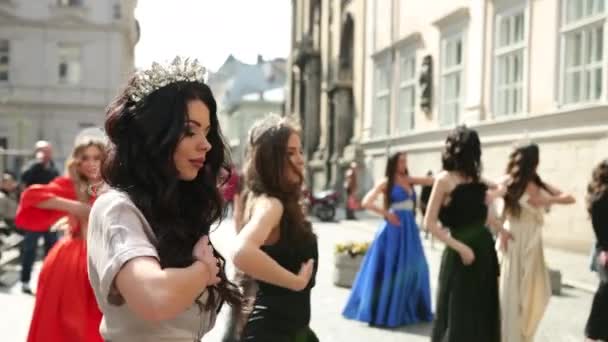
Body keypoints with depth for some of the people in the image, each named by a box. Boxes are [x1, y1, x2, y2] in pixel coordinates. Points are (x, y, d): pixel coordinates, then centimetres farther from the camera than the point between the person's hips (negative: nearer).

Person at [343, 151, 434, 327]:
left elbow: (432, 180, 10)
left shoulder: (409, 180, 13)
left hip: (409, 228, 6)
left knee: (411, 268, 11)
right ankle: (383, 312, 9)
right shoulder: (386, 183, -3)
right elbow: (366, 202, -9)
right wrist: (386, 213, -11)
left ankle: (408, 309, 24)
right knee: (389, 269, -2)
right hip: (393, 228, -6)